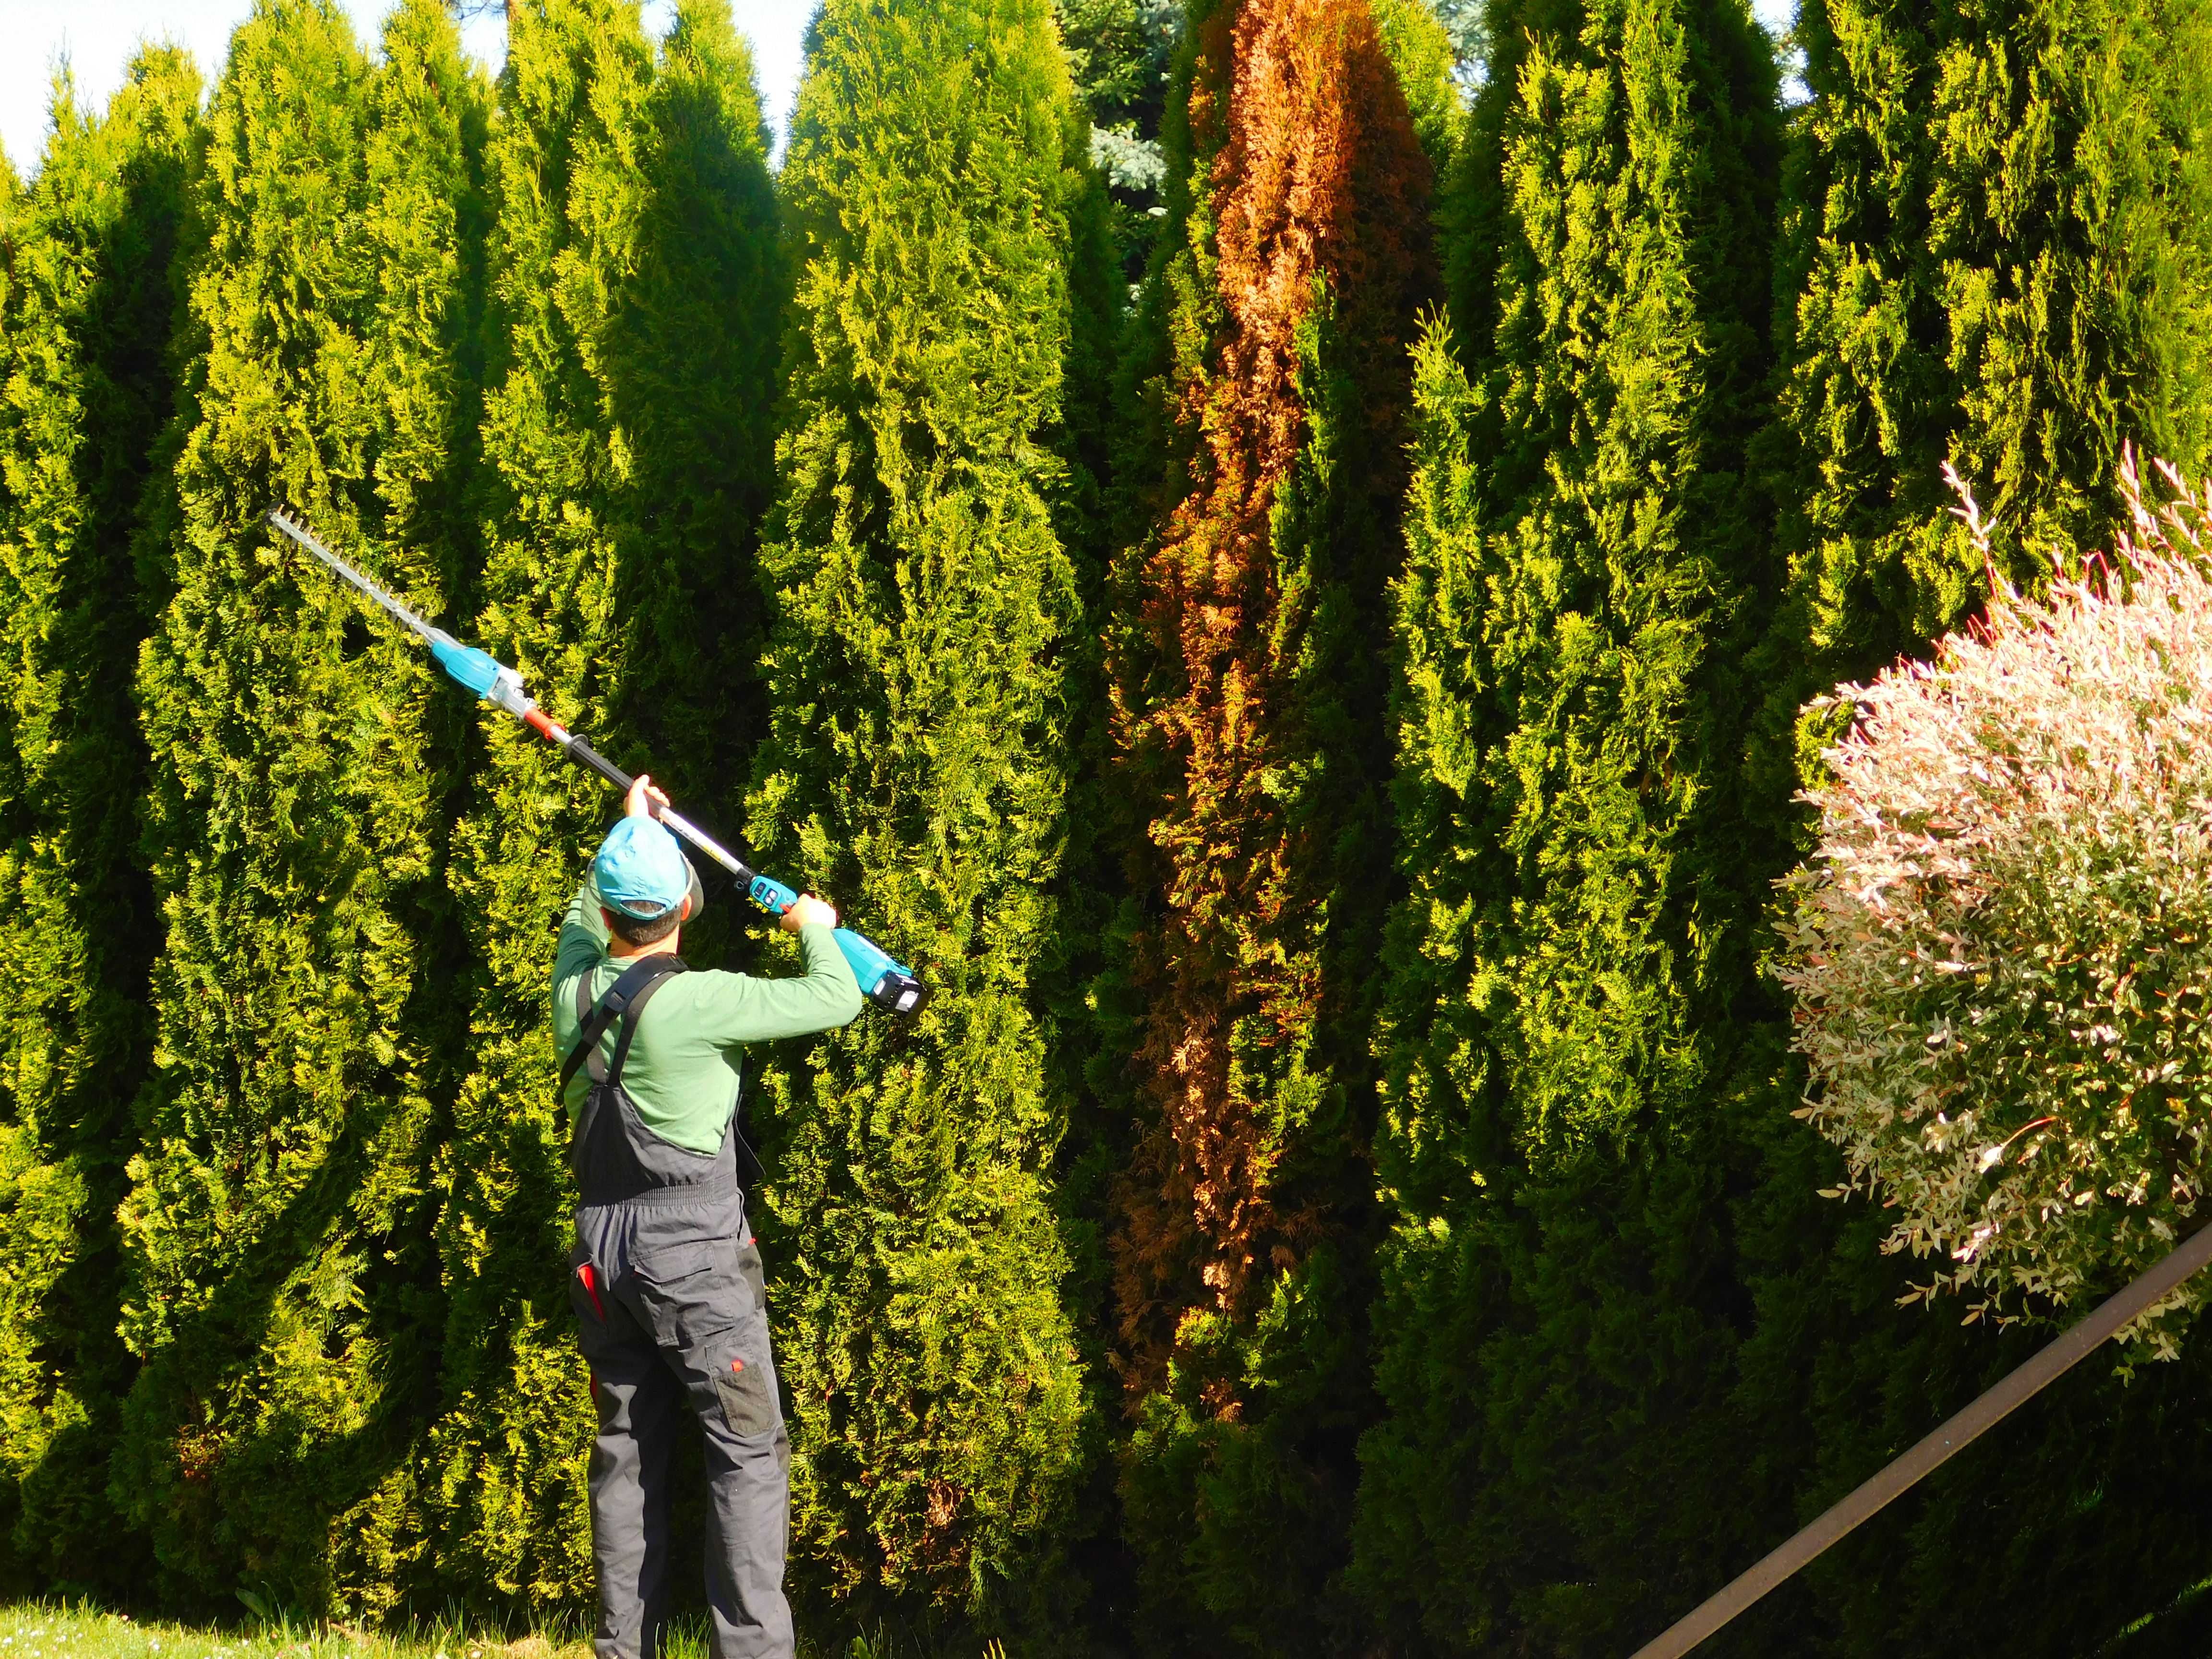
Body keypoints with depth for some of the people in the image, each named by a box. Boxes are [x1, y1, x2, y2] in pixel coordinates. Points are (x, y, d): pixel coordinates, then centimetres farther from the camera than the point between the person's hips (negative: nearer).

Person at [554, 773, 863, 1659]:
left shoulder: (576, 987, 1)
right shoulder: (697, 1003, -16)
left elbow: (585, 916, 25)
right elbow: (836, 999, -7)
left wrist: (629, 825, 38)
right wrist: (816, 928, 14)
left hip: (602, 1250, 6)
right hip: (696, 1252, -6)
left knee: (626, 1452, 11)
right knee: (748, 1449, -4)